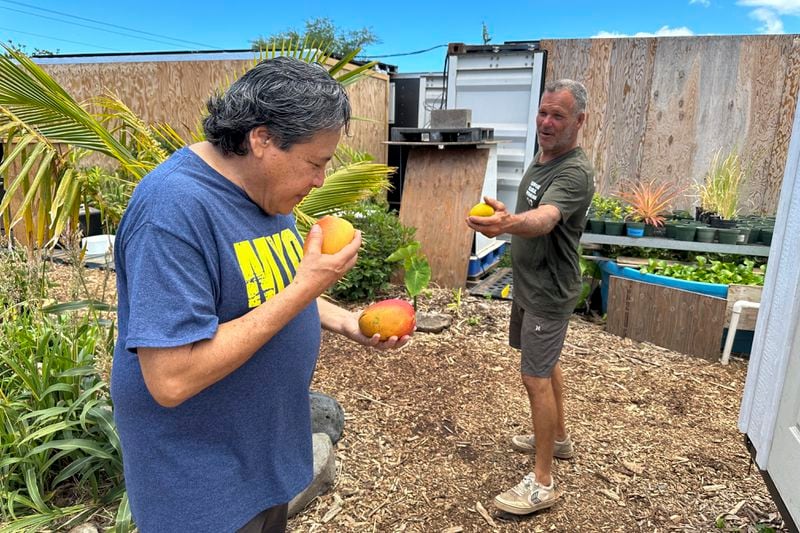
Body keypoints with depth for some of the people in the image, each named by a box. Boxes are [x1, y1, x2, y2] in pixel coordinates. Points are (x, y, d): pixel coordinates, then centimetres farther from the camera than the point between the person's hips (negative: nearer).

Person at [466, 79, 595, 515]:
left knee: (536, 377, -6)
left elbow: (544, 219, -44)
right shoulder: (541, 157, 8)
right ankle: (557, 437, 41)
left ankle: (543, 482, 7)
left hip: (548, 292, -10)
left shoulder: (575, 173, -22)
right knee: (545, 363, 21)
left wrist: (509, 222, -63)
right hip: (529, 283, 10)